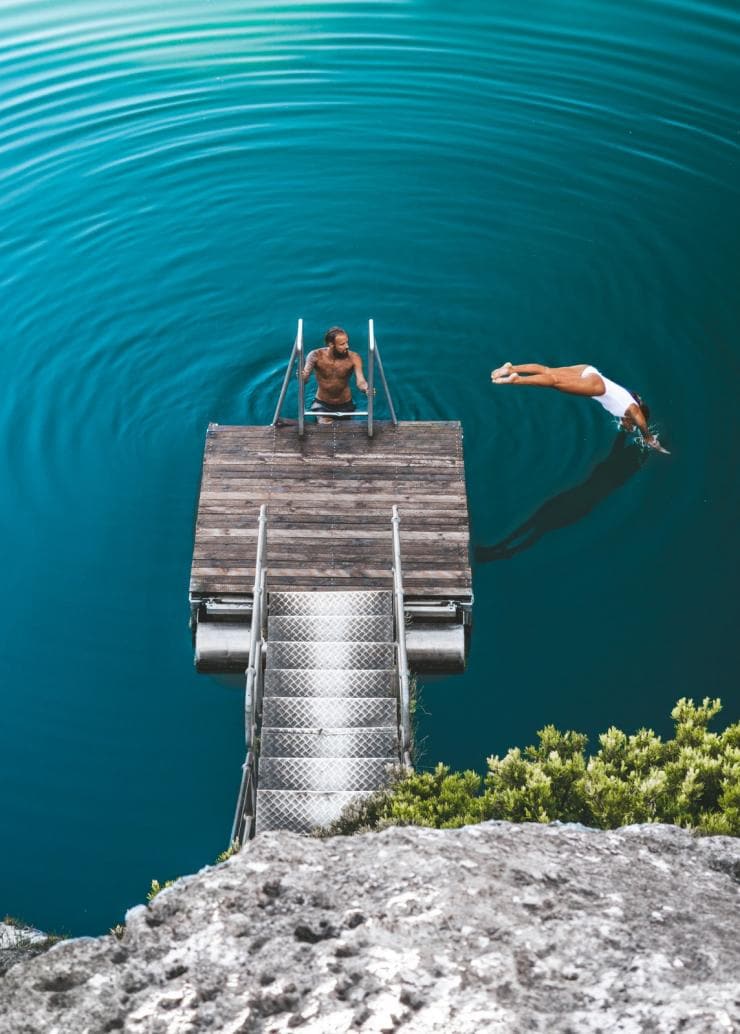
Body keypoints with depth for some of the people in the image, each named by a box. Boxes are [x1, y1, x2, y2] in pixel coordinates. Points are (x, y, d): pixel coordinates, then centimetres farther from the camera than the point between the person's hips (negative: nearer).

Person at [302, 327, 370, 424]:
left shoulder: (353, 358, -19)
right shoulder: (316, 356, -20)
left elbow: (360, 381, -28)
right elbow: (304, 378, -29)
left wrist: (366, 388, -52)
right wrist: (301, 377, -54)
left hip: (345, 405, 1)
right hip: (322, 404, -1)